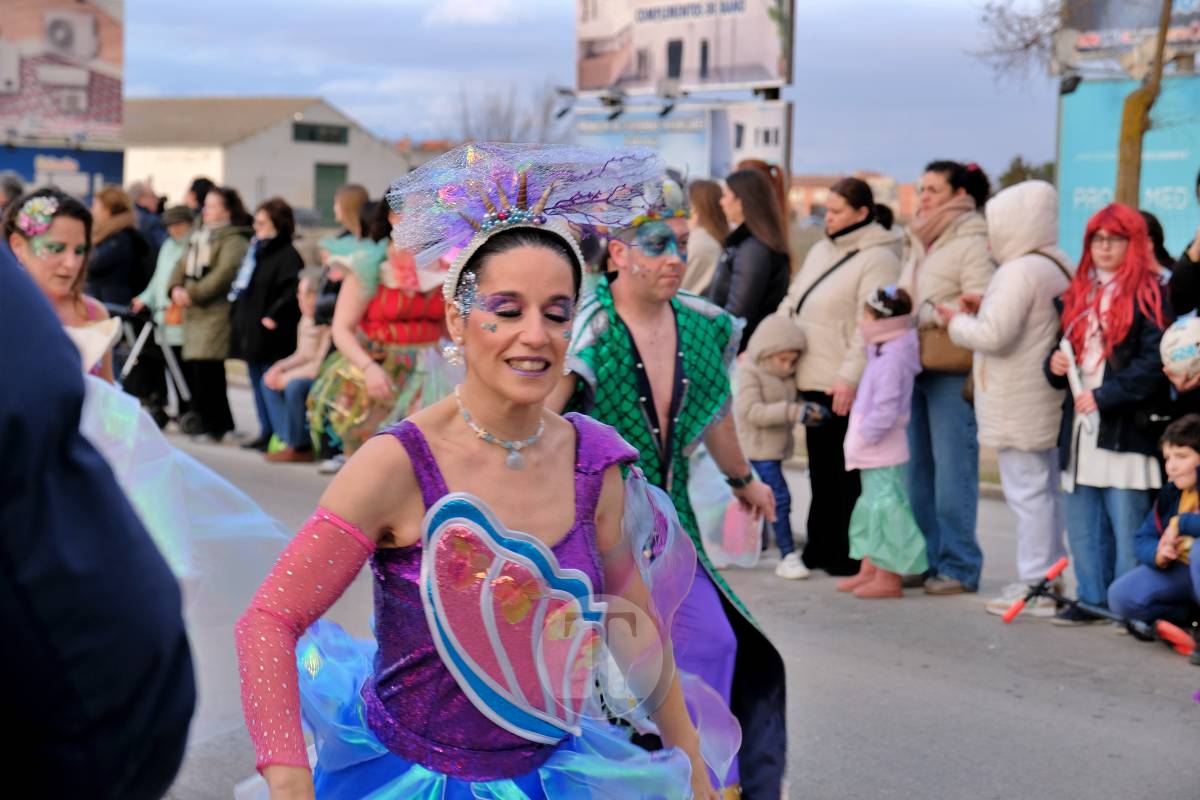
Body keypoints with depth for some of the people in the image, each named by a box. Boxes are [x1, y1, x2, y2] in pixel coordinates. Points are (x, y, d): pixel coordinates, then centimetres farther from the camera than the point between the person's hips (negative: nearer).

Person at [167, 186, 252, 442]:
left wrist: (192, 293, -18)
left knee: (206, 370, -13)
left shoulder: (234, 240, -6)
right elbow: (182, 265, 18)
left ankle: (214, 426, -5)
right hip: (194, 313, 8)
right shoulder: (200, 237, 23)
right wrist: (176, 288, -2)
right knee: (191, 369, 5)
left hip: (217, 312, -8)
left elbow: (224, 274, -18)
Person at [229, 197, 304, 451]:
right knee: (257, 382, 13)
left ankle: (279, 435, -3)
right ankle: (266, 432, 20)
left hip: (270, 335, -9)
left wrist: (273, 316, -23)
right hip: (250, 333, 9)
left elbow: (292, 292, -23)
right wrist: (238, 315, 17)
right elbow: (242, 287, 24)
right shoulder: (256, 250, 16)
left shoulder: (288, 255, -13)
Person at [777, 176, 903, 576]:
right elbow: (792, 303, 23)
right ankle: (820, 549, 21)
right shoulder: (821, 251, 16)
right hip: (812, 379, 9)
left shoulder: (878, 259, -11)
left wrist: (850, 377, -25)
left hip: (844, 387, -8)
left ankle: (850, 555, 3)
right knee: (821, 468, 14)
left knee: (845, 474, -4)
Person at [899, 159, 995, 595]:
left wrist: (929, 312, -17)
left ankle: (959, 567, 0)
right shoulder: (921, 242, 20)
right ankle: (928, 558, 19)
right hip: (916, 367, 9)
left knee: (952, 470, -6)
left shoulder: (973, 243, -7)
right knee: (917, 469, 10)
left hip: (952, 372, -9)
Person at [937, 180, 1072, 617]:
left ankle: (1035, 585, -1)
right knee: (1046, 489, 15)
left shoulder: (1020, 271, -19)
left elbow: (994, 335, -25)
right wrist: (984, 309, 7)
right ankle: (1048, 577, 23)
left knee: (1027, 491, -5)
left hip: (1018, 409, -10)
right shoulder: (1057, 266, 11)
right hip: (1044, 402, 10)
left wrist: (956, 321, -7)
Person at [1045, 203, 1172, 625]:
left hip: (1125, 429, -7)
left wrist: (1103, 395, -17)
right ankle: (1093, 598, 20)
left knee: (1127, 524, -5)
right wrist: (1055, 364, 0)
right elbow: (1064, 349, 24)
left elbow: (1154, 363, -14)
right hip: (1080, 428, 7)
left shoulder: (1147, 295, -5)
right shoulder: (1079, 294, 17)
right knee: (1082, 522, 11)